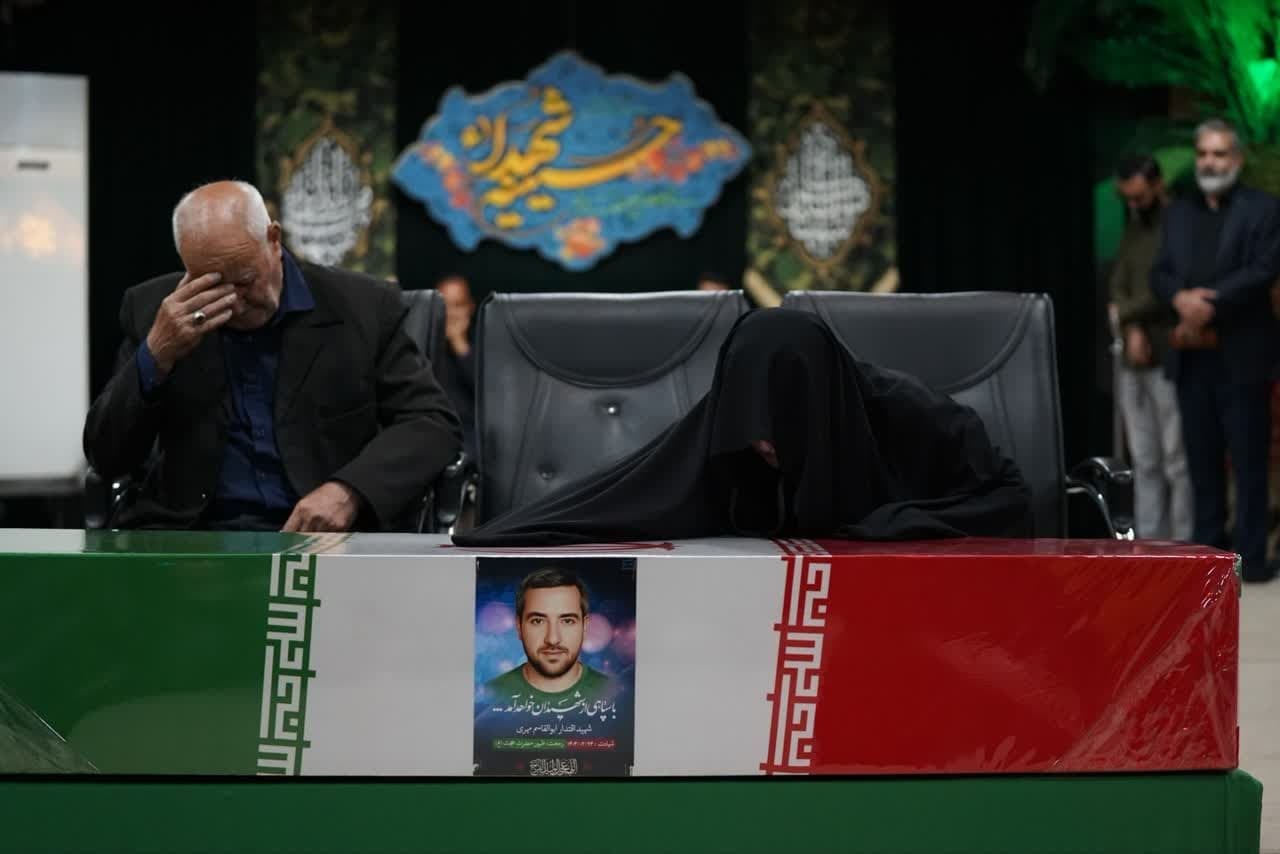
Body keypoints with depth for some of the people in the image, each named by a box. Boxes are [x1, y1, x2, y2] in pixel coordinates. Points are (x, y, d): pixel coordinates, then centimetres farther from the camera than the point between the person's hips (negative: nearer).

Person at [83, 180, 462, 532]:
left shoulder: (361, 307, 0)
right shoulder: (153, 308, 4)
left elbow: (432, 422, -1)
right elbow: (107, 458, 3)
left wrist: (350, 492, -18)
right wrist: (156, 355, -14)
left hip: (321, 532, -1)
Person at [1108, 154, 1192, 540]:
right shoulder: (1133, 231, 17)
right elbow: (1118, 287, 11)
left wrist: (1124, 314, -3)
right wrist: (1132, 330, -6)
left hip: (1169, 360, -7)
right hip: (1132, 361, 7)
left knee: (1177, 460, -5)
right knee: (1144, 461, 7)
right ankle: (1148, 543, 10)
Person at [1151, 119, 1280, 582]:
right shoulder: (1178, 213, 15)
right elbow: (1160, 273, 8)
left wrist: (1206, 308, -15)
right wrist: (1181, 298, -14)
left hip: (1240, 356, -5)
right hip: (1191, 357, 5)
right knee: (1202, 458, 9)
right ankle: (1207, 548, 15)